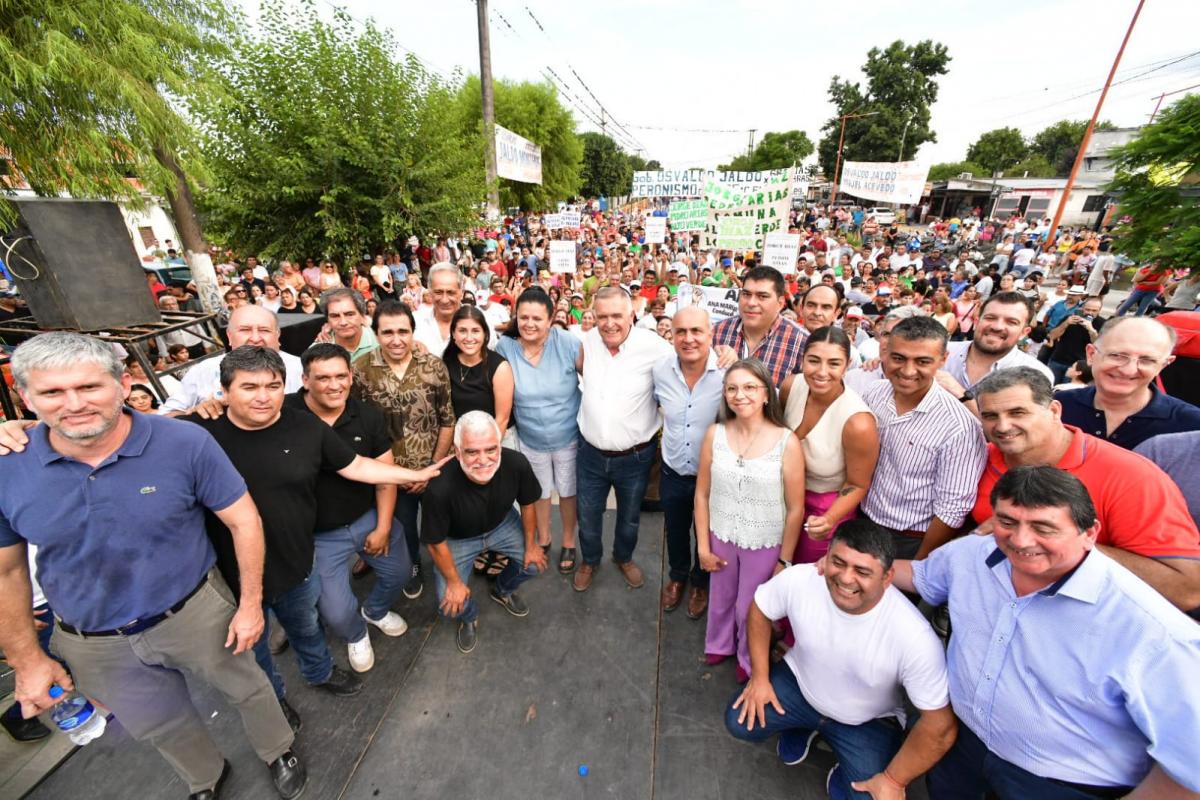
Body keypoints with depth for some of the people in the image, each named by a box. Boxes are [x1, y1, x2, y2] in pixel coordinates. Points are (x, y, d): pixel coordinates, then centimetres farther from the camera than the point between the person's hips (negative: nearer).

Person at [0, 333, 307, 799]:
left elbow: (243, 520, -15)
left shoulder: (186, 444, -23)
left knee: (247, 690, 20)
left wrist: (251, 603, -12)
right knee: (160, 727, 27)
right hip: (93, 643, 3)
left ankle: (278, 753, 52)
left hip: (197, 613, -3)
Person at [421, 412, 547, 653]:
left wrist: (530, 545, -1)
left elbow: (527, 504, -10)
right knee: (452, 605, -12)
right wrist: (454, 581, -10)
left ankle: (503, 591, 29)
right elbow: (436, 542, -20)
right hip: (458, 538, -2)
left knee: (535, 563, -6)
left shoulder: (517, 464, -33)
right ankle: (469, 618, 28)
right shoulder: (440, 488, -40)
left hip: (502, 524, 3)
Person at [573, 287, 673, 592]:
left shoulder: (654, 347, -20)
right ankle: (590, 560, 50)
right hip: (591, 453, 3)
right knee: (588, 517, 21)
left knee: (629, 518, 23)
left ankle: (624, 557, 54)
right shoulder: (588, 341, -7)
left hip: (634, 457, -2)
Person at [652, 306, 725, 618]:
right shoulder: (660, 370, -11)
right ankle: (677, 575, 57)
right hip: (673, 472, 3)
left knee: (706, 534, 23)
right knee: (675, 531, 26)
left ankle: (700, 582, 54)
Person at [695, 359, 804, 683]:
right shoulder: (715, 434, -12)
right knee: (720, 599, 24)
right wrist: (703, 547, -1)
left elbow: (795, 510, -11)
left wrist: (785, 561, -4)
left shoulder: (787, 442, -19)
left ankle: (749, 660, 52)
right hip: (721, 537, 3)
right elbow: (702, 494, -4)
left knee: (751, 608, 19)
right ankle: (719, 644, 57)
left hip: (764, 545, -2)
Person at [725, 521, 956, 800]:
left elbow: (941, 725, -20)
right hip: (800, 683, 2)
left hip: (870, 723, -1)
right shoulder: (798, 579, -29)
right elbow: (760, 609, -8)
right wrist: (760, 676, -6)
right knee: (739, 722, -10)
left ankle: (846, 774, 19)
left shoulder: (915, 638, -35)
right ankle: (802, 726, 22)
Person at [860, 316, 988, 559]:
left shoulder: (959, 427, -23)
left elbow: (952, 511, -17)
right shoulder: (872, 394, -9)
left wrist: (919, 564, -9)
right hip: (862, 524, 5)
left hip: (911, 544, -4)